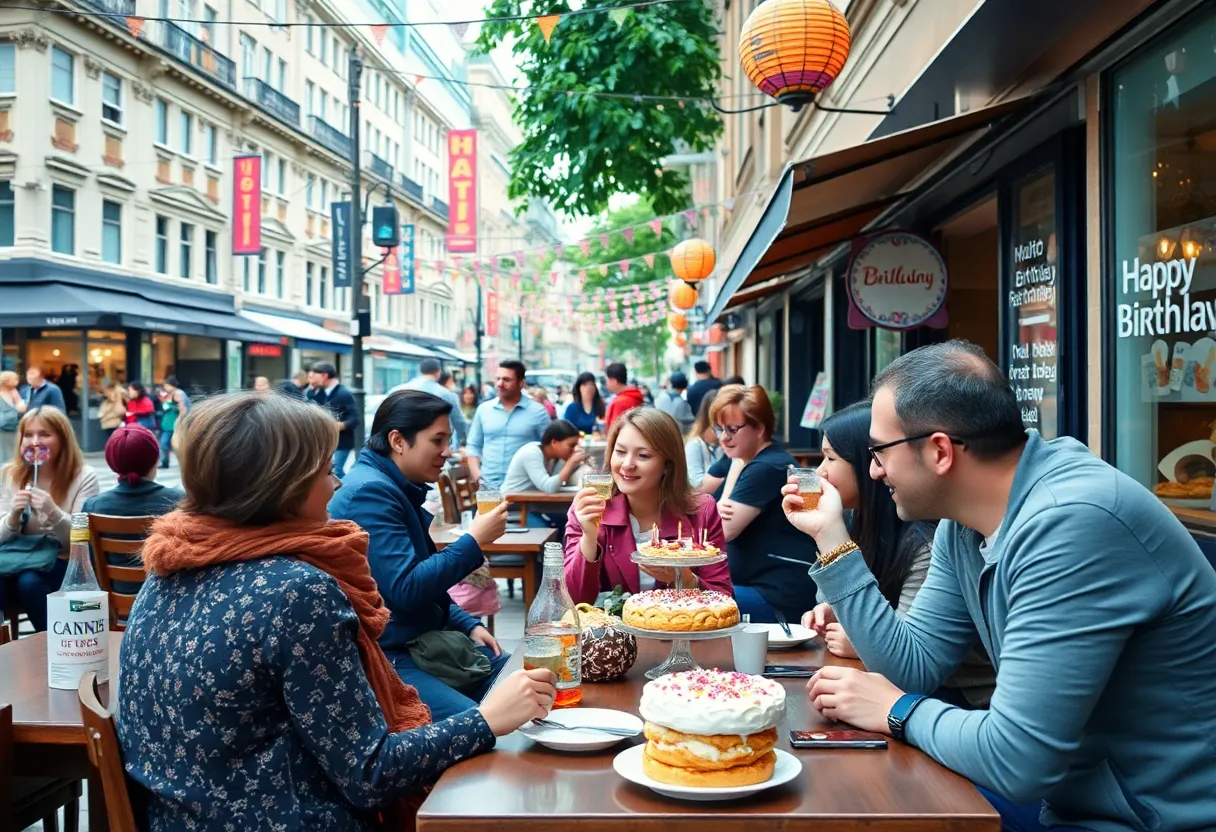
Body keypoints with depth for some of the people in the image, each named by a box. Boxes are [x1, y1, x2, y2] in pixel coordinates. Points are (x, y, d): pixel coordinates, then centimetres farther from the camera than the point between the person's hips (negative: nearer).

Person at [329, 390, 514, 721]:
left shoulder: (401, 490, 14)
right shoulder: (370, 491, -17)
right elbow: (406, 590, -23)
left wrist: (469, 625, 11)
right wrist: (474, 541, -15)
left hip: (424, 641, 10)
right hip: (386, 658, -10)